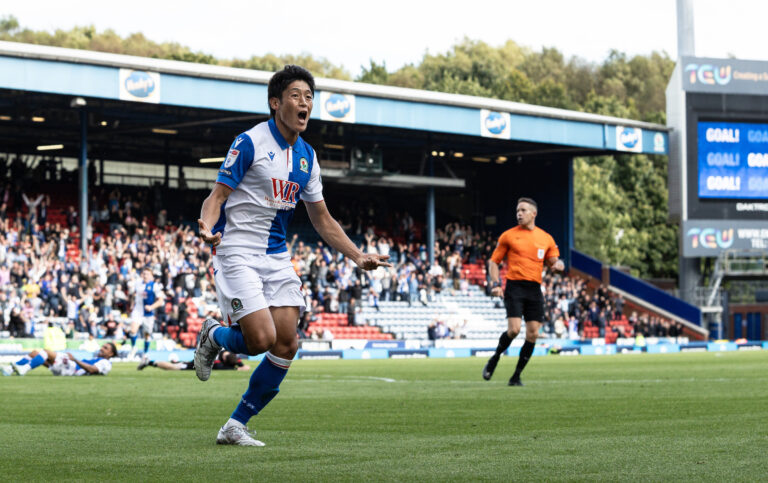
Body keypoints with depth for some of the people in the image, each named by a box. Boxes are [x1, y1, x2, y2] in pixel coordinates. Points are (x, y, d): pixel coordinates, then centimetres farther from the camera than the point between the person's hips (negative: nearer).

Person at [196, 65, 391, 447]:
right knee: (262, 338, -19)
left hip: (277, 257, 7)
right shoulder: (249, 143, -9)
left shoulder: (306, 156, 10)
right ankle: (212, 336, 16)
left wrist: (358, 257, 10)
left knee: (286, 344, -5)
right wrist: (208, 226, -32)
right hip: (237, 253, -7)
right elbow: (217, 195, -10)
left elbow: (322, 219, 17)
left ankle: (235, 426, 8)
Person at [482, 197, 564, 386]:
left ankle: (516, 376, 8)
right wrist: (495, 283, -6)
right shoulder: (508, 236, 5)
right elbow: (493, 261, 8)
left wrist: (558, 264, -7)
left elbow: (554, 261, 18)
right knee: (514, 329, -18)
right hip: (514, 287, -3)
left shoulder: (546, 238, 12)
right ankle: (495, 358, 9)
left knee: (532, 334, -2)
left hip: (534, 289, 3)